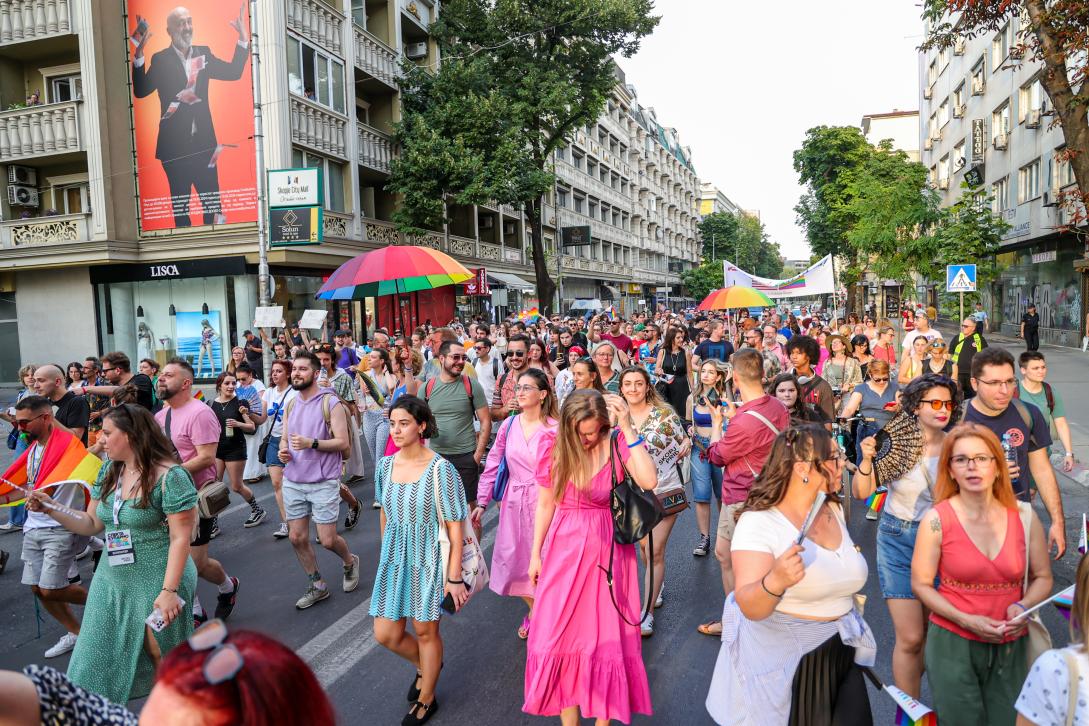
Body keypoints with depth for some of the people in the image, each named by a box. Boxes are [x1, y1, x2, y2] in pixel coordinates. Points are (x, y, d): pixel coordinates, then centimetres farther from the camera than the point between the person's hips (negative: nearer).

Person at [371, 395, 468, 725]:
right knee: (385, 634, 9)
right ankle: (425, 665, 41)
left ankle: (426, 699, 35)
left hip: (428, 560, -5)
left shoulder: (440, 469, -18)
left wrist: (454, 576, -16)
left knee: (425, 631, 10)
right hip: (394, 560, 5)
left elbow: (455, 525, -15)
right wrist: (385, 553, 18)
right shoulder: (385, 465, -1)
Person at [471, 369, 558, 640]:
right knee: (513, 559, 9)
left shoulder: (555, 429, -9)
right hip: (514, 502, 4)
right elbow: (492, 465, 6)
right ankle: (534, 609, 36)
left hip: (544, 501, -4)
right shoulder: (509, 425, 1)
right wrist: (482, 503, 4)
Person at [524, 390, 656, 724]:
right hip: (564, 548, 2)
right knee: (559, 634, 8)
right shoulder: (553, 446, -7)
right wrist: (535, 554, 6)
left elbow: (649, 481, -29)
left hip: (607, 550, -1)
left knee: (606, 635, 10)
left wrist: (628, 428, -29)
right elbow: (545, 504, 2)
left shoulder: (618, 442, -12)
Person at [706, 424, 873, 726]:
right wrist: (774, 582, -46)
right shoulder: (759, 521, -20)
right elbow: (749, 607, -28)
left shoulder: (835, 509, 2)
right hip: (782, 664, -6)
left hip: (840, 656, 6)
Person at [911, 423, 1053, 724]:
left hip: (1011, 645, 3)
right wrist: (967, 620, -18)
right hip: (952, 643, -2)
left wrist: (1023, 607, -12)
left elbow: (1042, 577, 7)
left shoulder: (1024, 516, -2)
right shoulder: (936, 520, -11)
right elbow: (921, 584, -7)